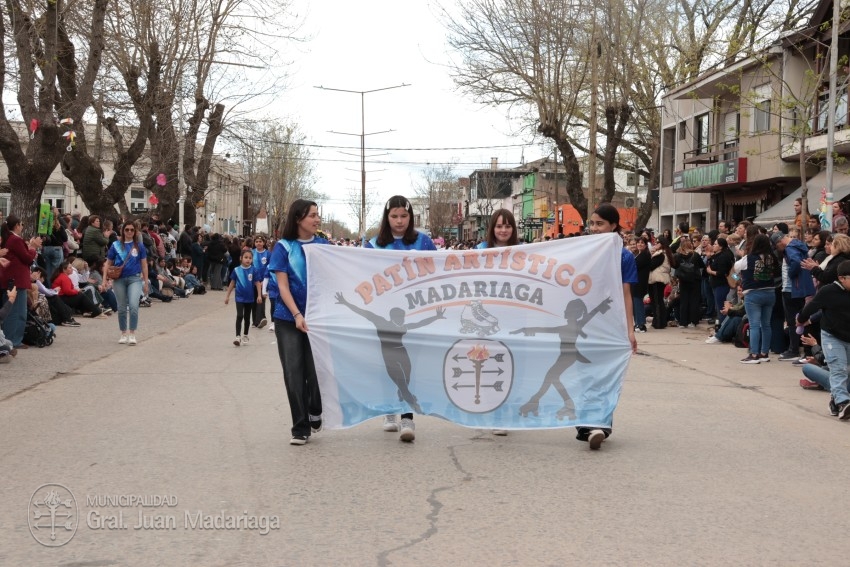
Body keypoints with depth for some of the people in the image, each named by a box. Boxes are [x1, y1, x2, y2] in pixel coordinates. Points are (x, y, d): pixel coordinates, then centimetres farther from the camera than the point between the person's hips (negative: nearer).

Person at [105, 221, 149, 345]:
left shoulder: (139, 246, 4)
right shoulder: (116, 245, 3)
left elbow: (144, 265, 8)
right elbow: (108, 263, 7)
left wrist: (146, 282, 7)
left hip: (134, 279, -1)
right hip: (119, 279, 1)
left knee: (133, 306, -16)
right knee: (122, 308, 9)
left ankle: (132, 334, -8)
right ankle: (124, 334, 22)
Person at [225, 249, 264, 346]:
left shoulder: (254, 270, -8)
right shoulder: (236, 270, -5)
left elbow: (257, 283, -4)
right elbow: (232, 283, 4)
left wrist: (259, 295, -11)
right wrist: (227, 296, 6)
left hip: (250, 298, 1)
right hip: (239, 297, -1)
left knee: (247, 317, 14)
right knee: (239, 316, -11)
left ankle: (245, 335, 27)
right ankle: (238, 336, -10)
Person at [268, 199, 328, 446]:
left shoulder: (324, 245, 5)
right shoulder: (284, 247, -1)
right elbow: (283, 285, -4)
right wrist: (297, 315, -15)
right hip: (288, 319, -1)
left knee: (316, 371, -3)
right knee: (294, 374, 0)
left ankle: (315, 412, 26)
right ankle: (300, 428, 9)